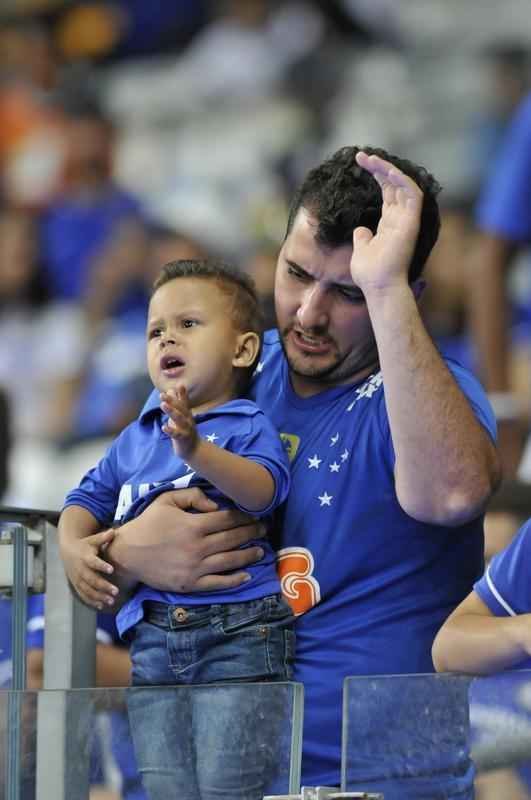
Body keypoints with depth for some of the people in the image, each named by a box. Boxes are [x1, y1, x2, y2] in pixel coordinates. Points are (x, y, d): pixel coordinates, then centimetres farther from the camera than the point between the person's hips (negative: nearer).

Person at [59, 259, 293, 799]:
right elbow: (89, 498, 23)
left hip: (236, 632, -6)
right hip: (153, 638, 6)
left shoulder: (247, 427, -1)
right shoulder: (136, 440, 18)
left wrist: (196, 450, -36)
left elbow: (263, 489, -20)